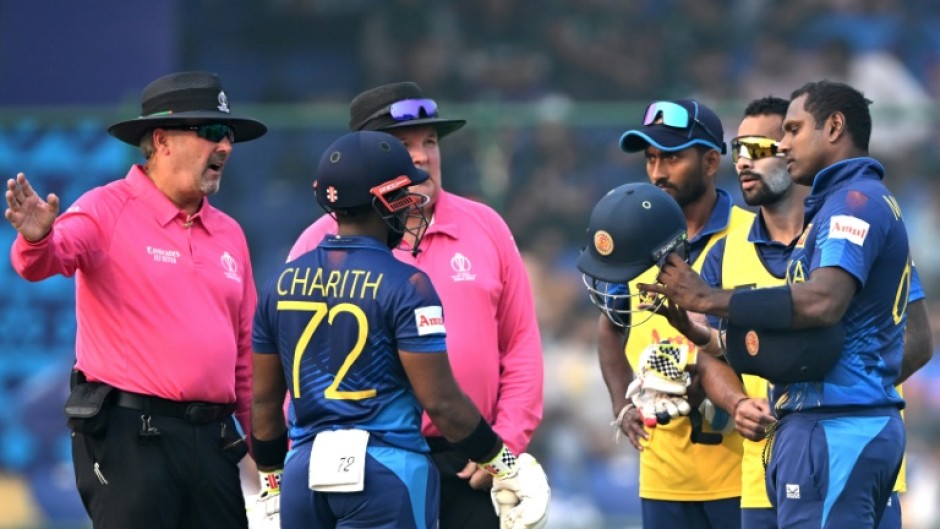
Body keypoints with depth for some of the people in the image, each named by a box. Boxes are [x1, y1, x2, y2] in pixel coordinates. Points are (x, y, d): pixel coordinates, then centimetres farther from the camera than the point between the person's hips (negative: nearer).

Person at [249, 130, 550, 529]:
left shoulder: (282, 284, 7)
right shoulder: (404, 286, -10)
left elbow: (265, 399, 13)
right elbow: (440, 401, -11)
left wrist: (273, 482, 25)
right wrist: (507, 468, 1)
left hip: (304, 472, 6)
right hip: (386, 473, -6)